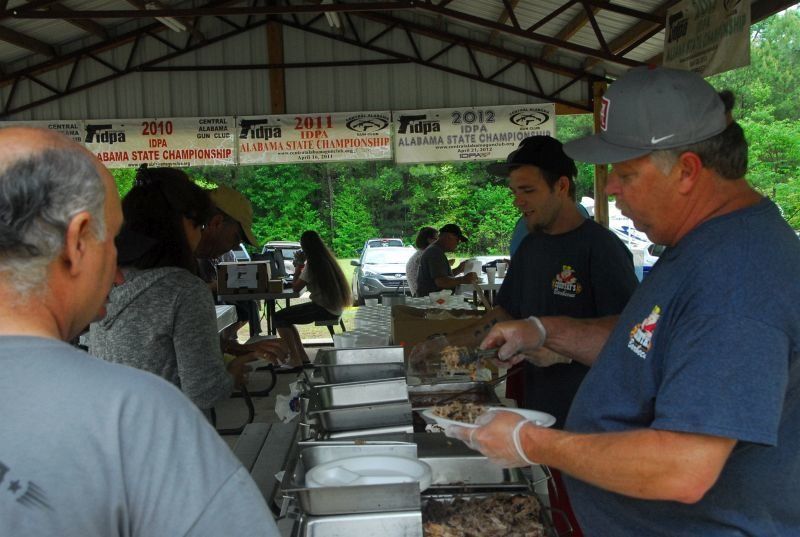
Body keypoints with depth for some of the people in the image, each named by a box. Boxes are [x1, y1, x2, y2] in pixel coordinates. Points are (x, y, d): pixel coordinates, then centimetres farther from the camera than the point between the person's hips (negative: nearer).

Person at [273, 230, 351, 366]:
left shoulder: (312, 264, -15)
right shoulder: (328, 259, 10)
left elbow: (296, 288, -11)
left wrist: (298, 267, 2)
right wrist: (301, 266, 16)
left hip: (324, 309, -9)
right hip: (334, 307, 9)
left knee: (278, 318, -7)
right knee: (285, 317, 20)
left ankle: (296, 360, -8)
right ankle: (302, 356, 19)